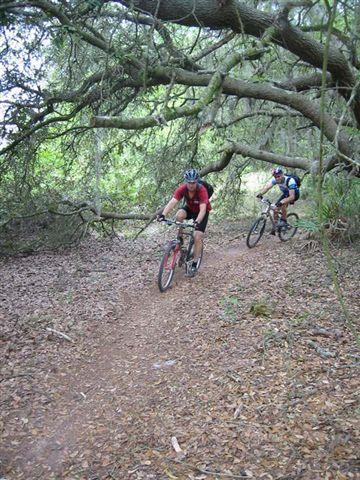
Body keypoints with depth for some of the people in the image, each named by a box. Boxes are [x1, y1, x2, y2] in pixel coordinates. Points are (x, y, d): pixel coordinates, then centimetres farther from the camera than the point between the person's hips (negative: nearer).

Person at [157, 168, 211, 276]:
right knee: (179, 216, -31)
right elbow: (172, 202, -36)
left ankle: (194, 264, 1)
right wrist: (163, 214, -51)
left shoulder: (202, 190, -34)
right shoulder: (182, 188, -26)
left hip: (202, 212, -3)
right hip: (189, 208, 3)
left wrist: (197, 221, -60)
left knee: (197, 237, -12)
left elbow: (203, 209, -43)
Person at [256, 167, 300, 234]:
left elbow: (292, 197, -43)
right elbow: (267, 186, -33)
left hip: (294, 194, -6)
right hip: (285, 194, 6)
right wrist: (260, 193, -52)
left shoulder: (290, 181, -37)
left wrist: (282, 202, -57)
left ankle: (283, 221, -15)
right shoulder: (275, 180, -20)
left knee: (283, 204, -33)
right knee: (275, 209, -8)